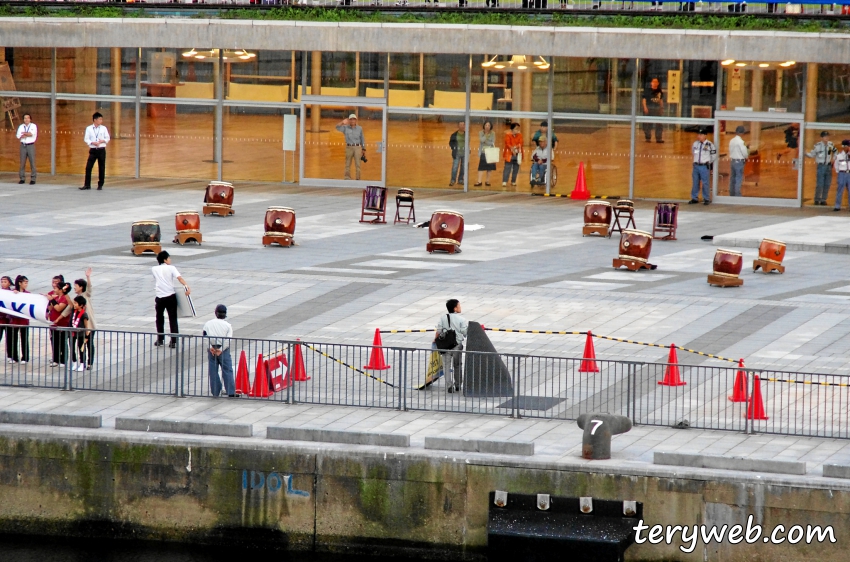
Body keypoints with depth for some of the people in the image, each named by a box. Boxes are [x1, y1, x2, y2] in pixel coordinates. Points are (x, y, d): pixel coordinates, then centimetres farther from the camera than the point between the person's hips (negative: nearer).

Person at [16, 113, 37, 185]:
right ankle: (22, 179, 6)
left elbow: (32, 134, -18)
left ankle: (33, 179, -4)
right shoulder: (21, 127, 6)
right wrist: (27, 134, -16)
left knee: (32, 162, -6)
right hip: (23, 146, 3)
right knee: (22, 162, 1)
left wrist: (24, 133, -12)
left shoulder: (33, 126, -2)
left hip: (31, 146, -3)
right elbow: (18, 136, -6)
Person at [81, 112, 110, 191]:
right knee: (88, 167, -5)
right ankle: (87, 185, 1)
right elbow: (86, 139, 0)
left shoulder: (103, 128, 3)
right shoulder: (89, 128, 0)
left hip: (101, 150, 1)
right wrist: (92, 143, -17)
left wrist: (103, 141, -13)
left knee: (101, 168, 4)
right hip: (93, 150, -1)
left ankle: (100, 185, 15)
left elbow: (107, 138, 7)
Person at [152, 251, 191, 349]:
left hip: (160, 297, 2)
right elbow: (179, 278, -18)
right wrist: (186, 287, -29)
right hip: (171, 296, -2)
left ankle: (160, 340, 24)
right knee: (173, 319, 3)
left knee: (159, 318, 19)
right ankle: (174, 342, -3)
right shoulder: (171, 268, -2)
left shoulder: (154, 269, 6)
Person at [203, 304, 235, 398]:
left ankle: (215, 392, 8)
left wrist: (211, 348, -9)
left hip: (211, 350, 1)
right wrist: (221, 350, -12)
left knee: (213, 372, 7)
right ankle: (231, 392, -2)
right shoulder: (227, 325, -3)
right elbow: (228, 340, -12)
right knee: (227, 371, 2)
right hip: (224, 351, -1)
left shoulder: (208, 324, 1)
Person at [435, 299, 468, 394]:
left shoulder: (443, 318, -2)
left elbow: (439, 331, 0)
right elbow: (465, 333, -7)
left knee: (446, 365, 3)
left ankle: (449, 386, -6)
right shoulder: (461, 319, -8)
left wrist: (435, 339, 18)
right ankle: (458, 385, 24)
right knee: (457, 365, 16)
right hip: (457, 344, 0)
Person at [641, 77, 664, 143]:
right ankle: (648, 138, 9)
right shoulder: (647, 90, -3)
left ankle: (658, 138, 6)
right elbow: (644, 99, -5)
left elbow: (661, 100, 16)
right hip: (649, 108, -4)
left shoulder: (660, 91, 9)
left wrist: (662, 108, 12)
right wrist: (645, 107, -13)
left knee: (659, 124, 2)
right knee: (648, 124, 1)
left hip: (657, 108, 4)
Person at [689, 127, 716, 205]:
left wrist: (709, 162, 7)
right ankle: (694, 198, 17)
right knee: (695, 183, 9)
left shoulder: (709, 145, -8)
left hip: (704, 166, -5)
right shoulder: (695, 144, 6)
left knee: (705, 183, -2)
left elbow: (714, 155, 2)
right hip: (696, 166, 5)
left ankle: (706, 199, 5)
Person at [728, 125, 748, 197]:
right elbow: (745, 153, -13)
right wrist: (746, 157, 9)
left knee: (732, 179, 13)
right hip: (739, 161, -7)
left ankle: (732, 194, 18)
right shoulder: (741, 141, -16)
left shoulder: (731, 141, 7)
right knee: (739, 179, -5)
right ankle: (737, 195, -7)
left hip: (732, 161, 7)